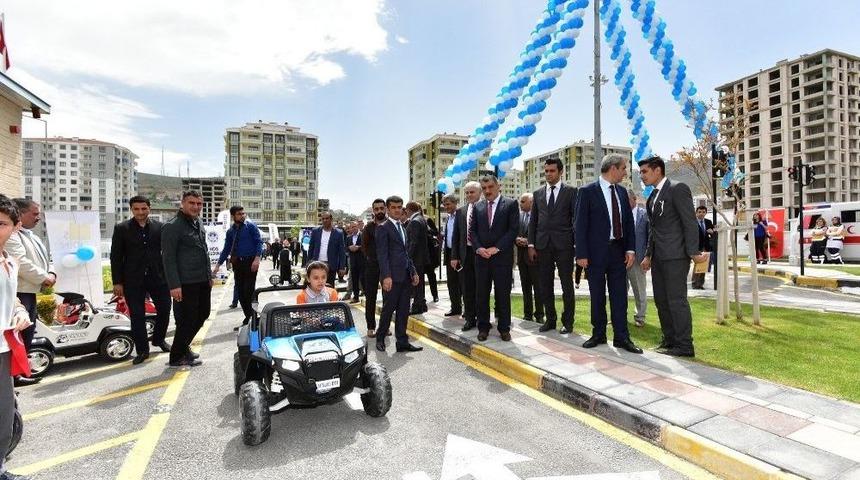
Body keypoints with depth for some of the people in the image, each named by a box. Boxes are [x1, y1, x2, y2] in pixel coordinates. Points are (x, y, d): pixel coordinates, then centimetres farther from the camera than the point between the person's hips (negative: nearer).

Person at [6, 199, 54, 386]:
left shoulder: (32, 236, 18)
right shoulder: (12, 235, -14)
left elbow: (44, 259, 21)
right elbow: (21, 263, -23)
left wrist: (51, 274, 2)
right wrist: (43, 278, -13)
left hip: (30, 291, 10)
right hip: (18, 293, -10)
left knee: (27, 332, 16)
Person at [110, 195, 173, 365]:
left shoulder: (159, 227, 3)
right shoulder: (122, 228, 0)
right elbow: (115, 257, 0)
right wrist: (117, 282, -4)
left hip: (158, 276, 1)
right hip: (133, 280, -1)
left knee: (164, 309, 6)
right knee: (137, 315, 4)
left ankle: (159, 339, 31)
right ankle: (142, 350, 17)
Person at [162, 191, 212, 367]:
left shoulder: (198, 223, 13)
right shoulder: (172, 226, -12)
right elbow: (168, 258, -16)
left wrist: (209, 275, 19)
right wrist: (174, 285, -21)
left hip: (203, 281, 8)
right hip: (186, 283, -8)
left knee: (203, 314, 16)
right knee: (188, 319, 0)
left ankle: (184, 346, 34)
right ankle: (177, 357, 17)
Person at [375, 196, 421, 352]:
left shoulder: (402, 228, 19)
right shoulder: (383, 228, -5)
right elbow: (382, 254, -12)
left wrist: (413, 271, 15)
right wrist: (386, 276, -20)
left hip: (406, 276, 7)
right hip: (392, 277, -7)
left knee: (403, 310, 9)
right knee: (388, 309, 3)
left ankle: (402, 342, 16)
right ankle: (380, 338, 22)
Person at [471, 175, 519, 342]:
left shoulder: (511, 204, 1)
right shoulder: (477, 207, 12)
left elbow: (513, 230, -6)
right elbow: (472, 230, 10)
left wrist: (496, 248, -12)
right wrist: (479, 248, -7)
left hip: (502, 256, -3)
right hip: (481, 257, 3)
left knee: (503, 294, 3)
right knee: (481, 294, 6)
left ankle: (504, 328, 16)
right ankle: (483, 327, 18)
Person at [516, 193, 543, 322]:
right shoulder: (518, 215, 10)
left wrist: (528, 241, -17)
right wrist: (517, 239, -9)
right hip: (521, 254, 5)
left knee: (537, 286, 1)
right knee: (525, 286, 11)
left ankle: (539, 314, 10)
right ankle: (528, 313, 19)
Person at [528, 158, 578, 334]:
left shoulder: (571, 192, 2)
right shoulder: (538, 193, 12)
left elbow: (576, 219, -1)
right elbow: (533, 220, 11)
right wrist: (531, 244, 5)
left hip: (564, 244, -3)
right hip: (543, 245, 4)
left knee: (567, 285, 3)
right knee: (545, 285, 8)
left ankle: (567, 322, 15)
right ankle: (550, 319, 20)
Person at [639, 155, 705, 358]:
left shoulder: (678, 188, -7)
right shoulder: (652, 196, 17)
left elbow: (690, 222, -12)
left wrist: (693, 253, -15)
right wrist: (648, 255, 19)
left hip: (675, 255, -8)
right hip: (658, 256, 8)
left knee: (676, 299, -4)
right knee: (661, 300, 11)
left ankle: (684, 345, 5)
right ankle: (669, 340, 22)